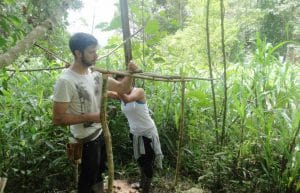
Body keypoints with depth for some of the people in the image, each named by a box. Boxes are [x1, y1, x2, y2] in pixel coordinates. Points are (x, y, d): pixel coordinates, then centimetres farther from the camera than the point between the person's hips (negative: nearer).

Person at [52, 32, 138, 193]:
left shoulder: (95, 74, -4)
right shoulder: (66, 81, -25)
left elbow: (122, 88, 2)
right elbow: (57, 118, -25)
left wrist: (130, 73, -16)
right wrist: (90, 117, -27)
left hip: (101, 132, 7)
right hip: (86, 139, -7)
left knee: (99, 172, 31)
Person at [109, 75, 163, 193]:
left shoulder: (139, 91, -20)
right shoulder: (121, 95, -3)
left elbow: (127, 99, -40)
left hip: (148, 132, -6)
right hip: (135, 133, 6)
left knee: (148, 162, 5)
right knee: (139, 160, 24)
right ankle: (142, 183, 48)